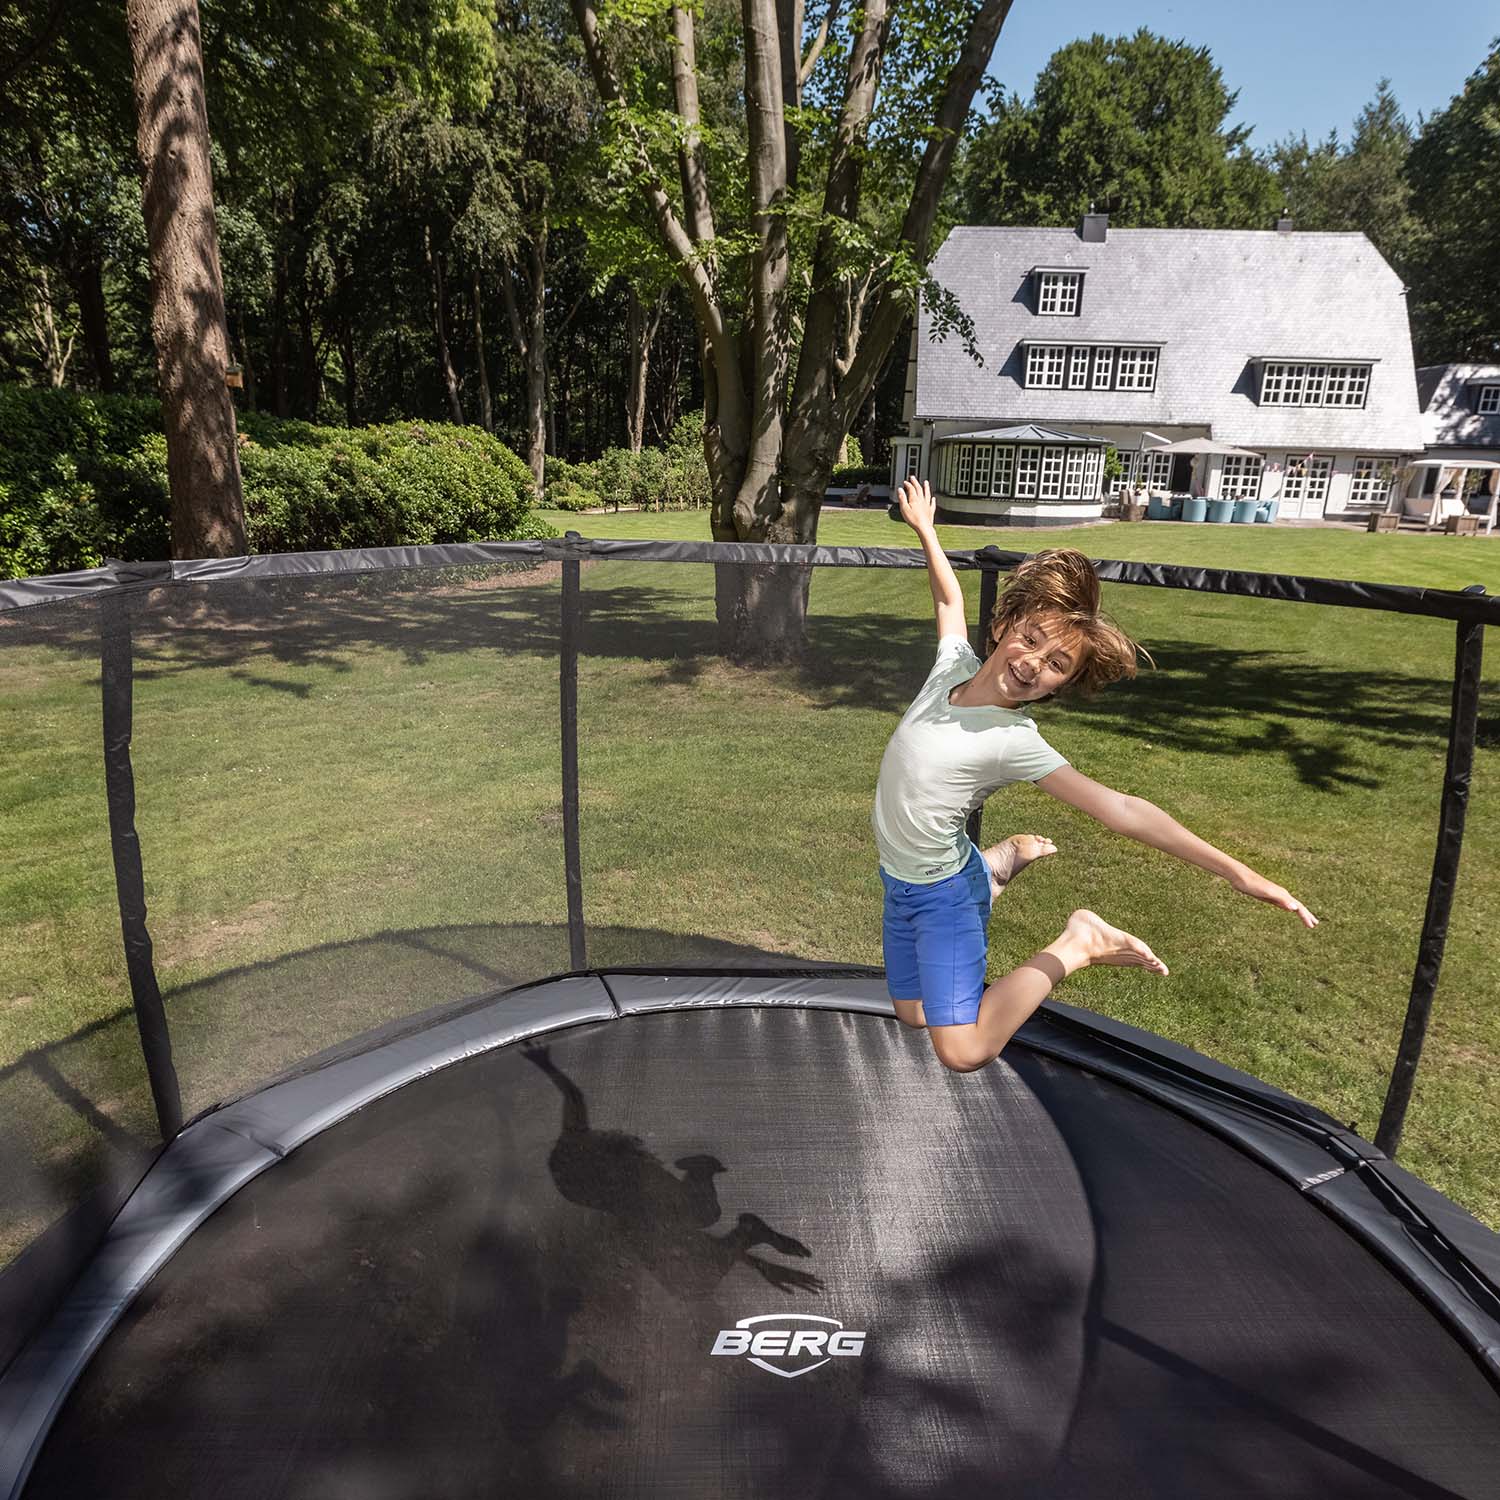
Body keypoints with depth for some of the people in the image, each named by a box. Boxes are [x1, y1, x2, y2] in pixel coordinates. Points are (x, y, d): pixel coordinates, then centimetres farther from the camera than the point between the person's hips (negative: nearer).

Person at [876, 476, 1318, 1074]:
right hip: (898, 877, 6)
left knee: (964, 1051, -16)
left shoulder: (1014, 743, -25)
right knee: (912, 1013, 24)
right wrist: (926, 532, 22)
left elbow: (1119, 809, -32)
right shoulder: (955, 663, -10)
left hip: (943, 891, -6)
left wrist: (1237, 872, -39)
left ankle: (1075, 946, 2)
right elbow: (949, 600, 12)